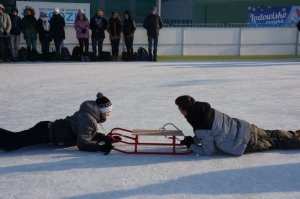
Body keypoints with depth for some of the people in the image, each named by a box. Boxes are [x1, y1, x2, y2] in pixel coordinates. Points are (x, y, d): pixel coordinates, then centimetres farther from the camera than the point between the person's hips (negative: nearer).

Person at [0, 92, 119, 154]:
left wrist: (107, 139, 4)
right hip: (45, 133, -9)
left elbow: (91, 134, 17)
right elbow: (82, 145, -26)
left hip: (49, 128, 9)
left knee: (14, 137, 17)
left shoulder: (91, 114, 5)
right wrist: (100, 147, -32)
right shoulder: (87, 119, -24)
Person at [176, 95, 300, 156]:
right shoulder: (203, 109, 2)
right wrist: (193, 140, 7)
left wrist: (191, 146, -5)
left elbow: (209, 151, -15)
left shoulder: (201, 126, -25)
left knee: (276, 142, 11)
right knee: (271, 135, 26)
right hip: (244, 128, 7)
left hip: (246, 143, -7)